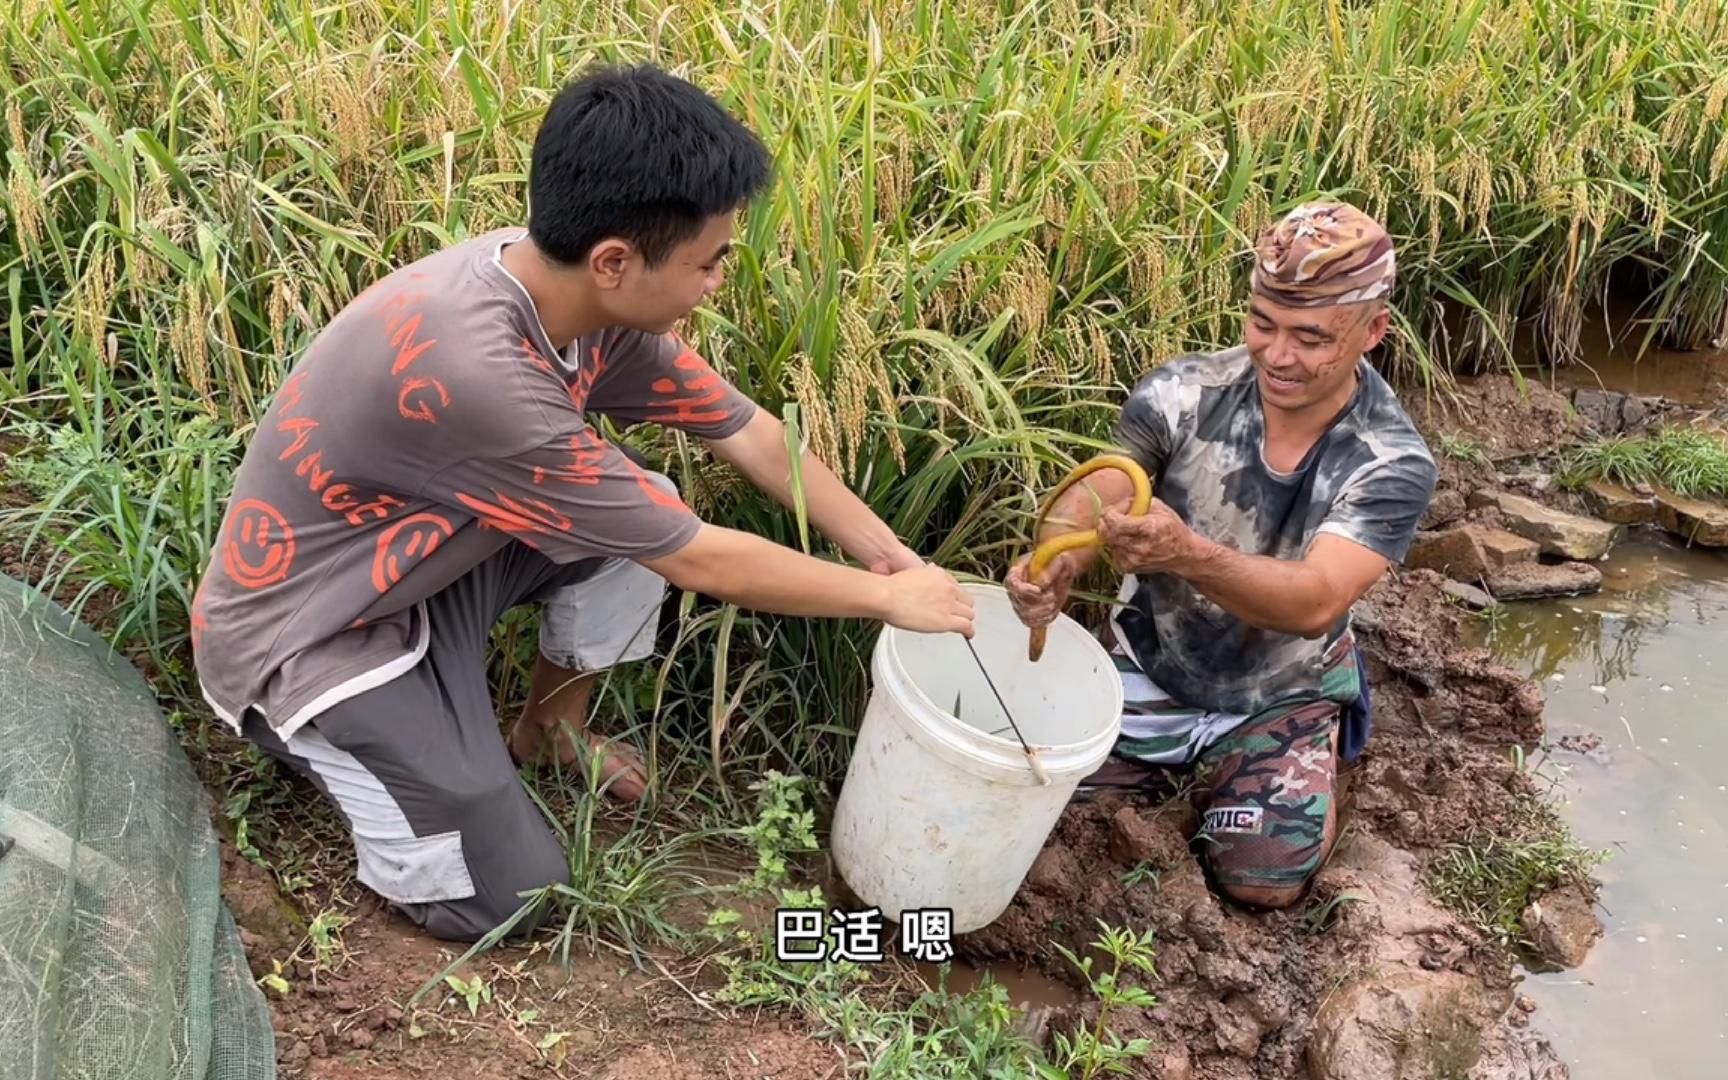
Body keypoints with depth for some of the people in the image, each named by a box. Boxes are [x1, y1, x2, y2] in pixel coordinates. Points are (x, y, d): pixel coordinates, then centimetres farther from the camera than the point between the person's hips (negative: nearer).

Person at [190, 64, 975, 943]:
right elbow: (702, 562, -28)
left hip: (417, 563, 8)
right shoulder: (474, 370, -38)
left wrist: (895, 555, -2)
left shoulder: (576, 293, -14)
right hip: (296, 634, -7)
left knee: (642, 514, -6)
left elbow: (749, 433, -1)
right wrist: (889, 598, -15)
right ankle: (324, 742, 15)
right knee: (508, 899, -6)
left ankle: (551, 727, 17)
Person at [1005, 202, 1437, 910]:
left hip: (1279, 701, -1)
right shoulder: (1185, 393, -20)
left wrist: (1186, 555, -57)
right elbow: (1089, 501, -22)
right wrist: (1055, 565, -48)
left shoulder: (1393, 464, -24)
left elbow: (1315, 602, -37)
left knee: (1263, 880, -14)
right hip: (1144, 668, 2)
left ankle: (1231, 772, 21)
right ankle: (1179, 765, 22)